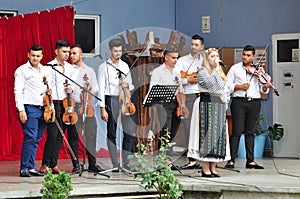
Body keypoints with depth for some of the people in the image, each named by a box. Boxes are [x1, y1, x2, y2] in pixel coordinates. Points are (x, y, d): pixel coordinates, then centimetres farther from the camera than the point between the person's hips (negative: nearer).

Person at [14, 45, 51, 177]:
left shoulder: (46, 71, 16)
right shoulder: (22, 70, -1)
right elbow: (18, 91, -7)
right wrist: (21, 110, -14)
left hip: (43, 109, 6)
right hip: (29, 108, -6)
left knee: (37, 139, 6)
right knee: (30, 138, -13)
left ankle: (31, 168, 11)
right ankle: (24, 168, -9)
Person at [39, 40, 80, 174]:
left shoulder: (70, 68, 15)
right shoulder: (49, 67, -2)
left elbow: (74, 84, 24)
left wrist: (71, 89, 1)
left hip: (67, 104, 5)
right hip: (55, 104, -5)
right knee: (53, 134, -10)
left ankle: (53, 164, 9)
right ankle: (45, 164, -1)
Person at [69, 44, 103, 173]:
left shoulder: (90, 71, 18)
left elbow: (96, 88, 13)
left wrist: (90, 88, -7)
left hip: (87, 105, 3)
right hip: (73, 105, -3)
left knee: (91, 134, 1)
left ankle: (92, 164, 9)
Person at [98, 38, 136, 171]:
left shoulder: (125, 66, 14)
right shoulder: (104, 67, 0)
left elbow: (131, 86, 20)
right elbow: (101, 88, -4)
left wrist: (127, 85, -5)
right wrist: (103, 109, -11)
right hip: (111, 100, -4)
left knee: (130, 131, -3)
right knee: (112, 133, 1)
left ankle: (125, 162, 7)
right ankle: (115, 164, 7)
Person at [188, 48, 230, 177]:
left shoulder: (220, 72, 19)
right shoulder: (202, 71, -3)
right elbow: (211, 84, -19)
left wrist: (225, 104, 14)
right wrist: (216, 69, -12)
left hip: (219, 105, 7)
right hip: (207, 103, -7)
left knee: (218, 133, 3)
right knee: (207, 133, -9)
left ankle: (213, 168, 8)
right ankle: (205, 169, -6)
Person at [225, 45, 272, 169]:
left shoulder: (259, 70, 12)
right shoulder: (235, 68, 9)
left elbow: (262, 89, 7)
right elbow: (227, 85, 4)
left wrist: (265, 87, -15)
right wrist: (239, 86, -10)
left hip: (254, 103, 2)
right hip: (239, 102, -2)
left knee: (250, 132, 6)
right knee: (237, 131, -7)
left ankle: (250, 161, 9)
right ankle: (231, 160, -6)